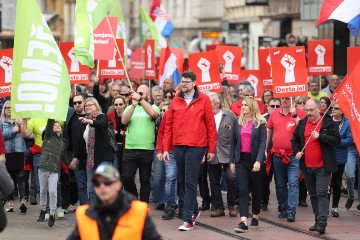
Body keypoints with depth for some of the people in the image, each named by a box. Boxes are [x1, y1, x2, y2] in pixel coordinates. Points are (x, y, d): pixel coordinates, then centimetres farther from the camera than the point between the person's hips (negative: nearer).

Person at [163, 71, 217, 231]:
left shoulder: (203, 100, -1)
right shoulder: (176, 101, 9)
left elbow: (211, 125, 0)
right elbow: (168, 126, 11)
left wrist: (211, 149, -2)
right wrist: (166, 148, 7)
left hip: (196, 147, -4)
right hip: (178, 146, 5)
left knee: (190, 183, -7)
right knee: (182, 181, 11)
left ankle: (188, 219, -8)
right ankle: (193, 210, 28)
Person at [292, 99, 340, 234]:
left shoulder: (328, 123, -4)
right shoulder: (302, 124, 10)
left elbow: (337, 140, -10)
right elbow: (294, 140, 20)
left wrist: (320, 136, -20)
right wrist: (297, 152, 1)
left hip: (322, 167, -6)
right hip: (307, 167, 6)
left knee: (321, 193, -13)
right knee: (313, 195, 11)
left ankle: (322, 222, -18)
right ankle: (318, 221, 19)